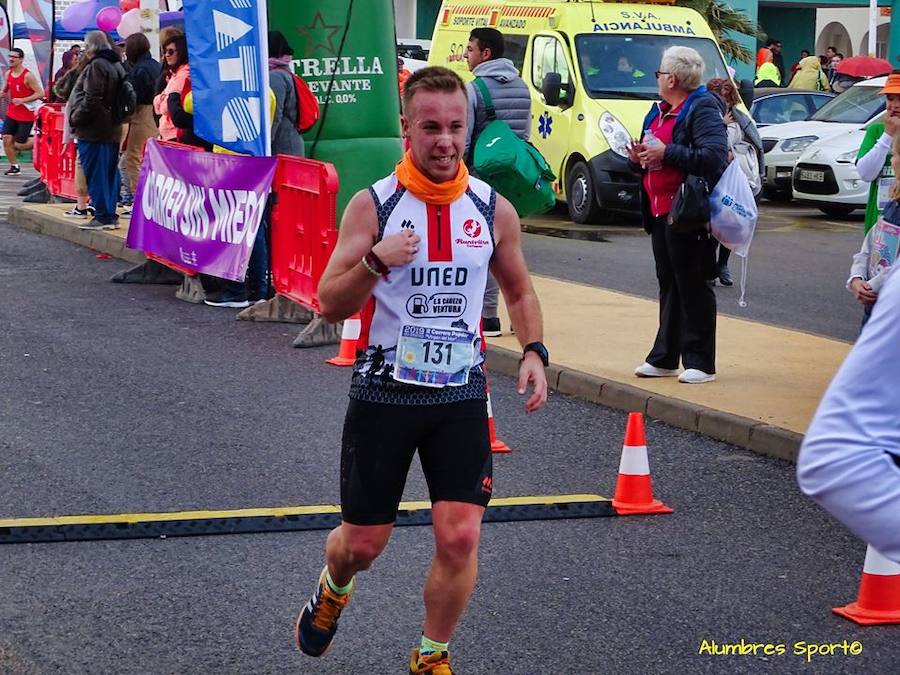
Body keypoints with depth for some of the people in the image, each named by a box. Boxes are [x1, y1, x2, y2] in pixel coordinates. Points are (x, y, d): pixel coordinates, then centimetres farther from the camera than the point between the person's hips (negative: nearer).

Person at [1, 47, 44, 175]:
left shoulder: (28, 76, -16)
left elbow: (40, 93, -17)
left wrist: (22, 100, -23)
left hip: (26, 115, -6)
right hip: (11, 113, 6)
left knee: (19, 145, -4)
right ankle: (14, 166, 11)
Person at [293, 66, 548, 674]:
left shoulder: (494, 211, 0)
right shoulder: (372, 206, -8)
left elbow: (520, 291, 15)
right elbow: (330, 305, -8)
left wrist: (534, 352, -2)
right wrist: (376, 261, -25)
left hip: (462, 396, 2)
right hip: (384, 394, -1)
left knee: (460, 538, -9)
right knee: (363, 543, 8)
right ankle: (333, 591, 45)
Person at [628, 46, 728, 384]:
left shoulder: (703, 110, -12)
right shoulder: (660, 111, 17)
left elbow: (714, 157, -26)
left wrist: (666, 153, -23)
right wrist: (638, 158, 4)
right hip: (660, 212, 9)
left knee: (692, 287, -3)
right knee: (668, 286, 14)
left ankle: (700, 362, 3)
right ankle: (664, 358, 21)